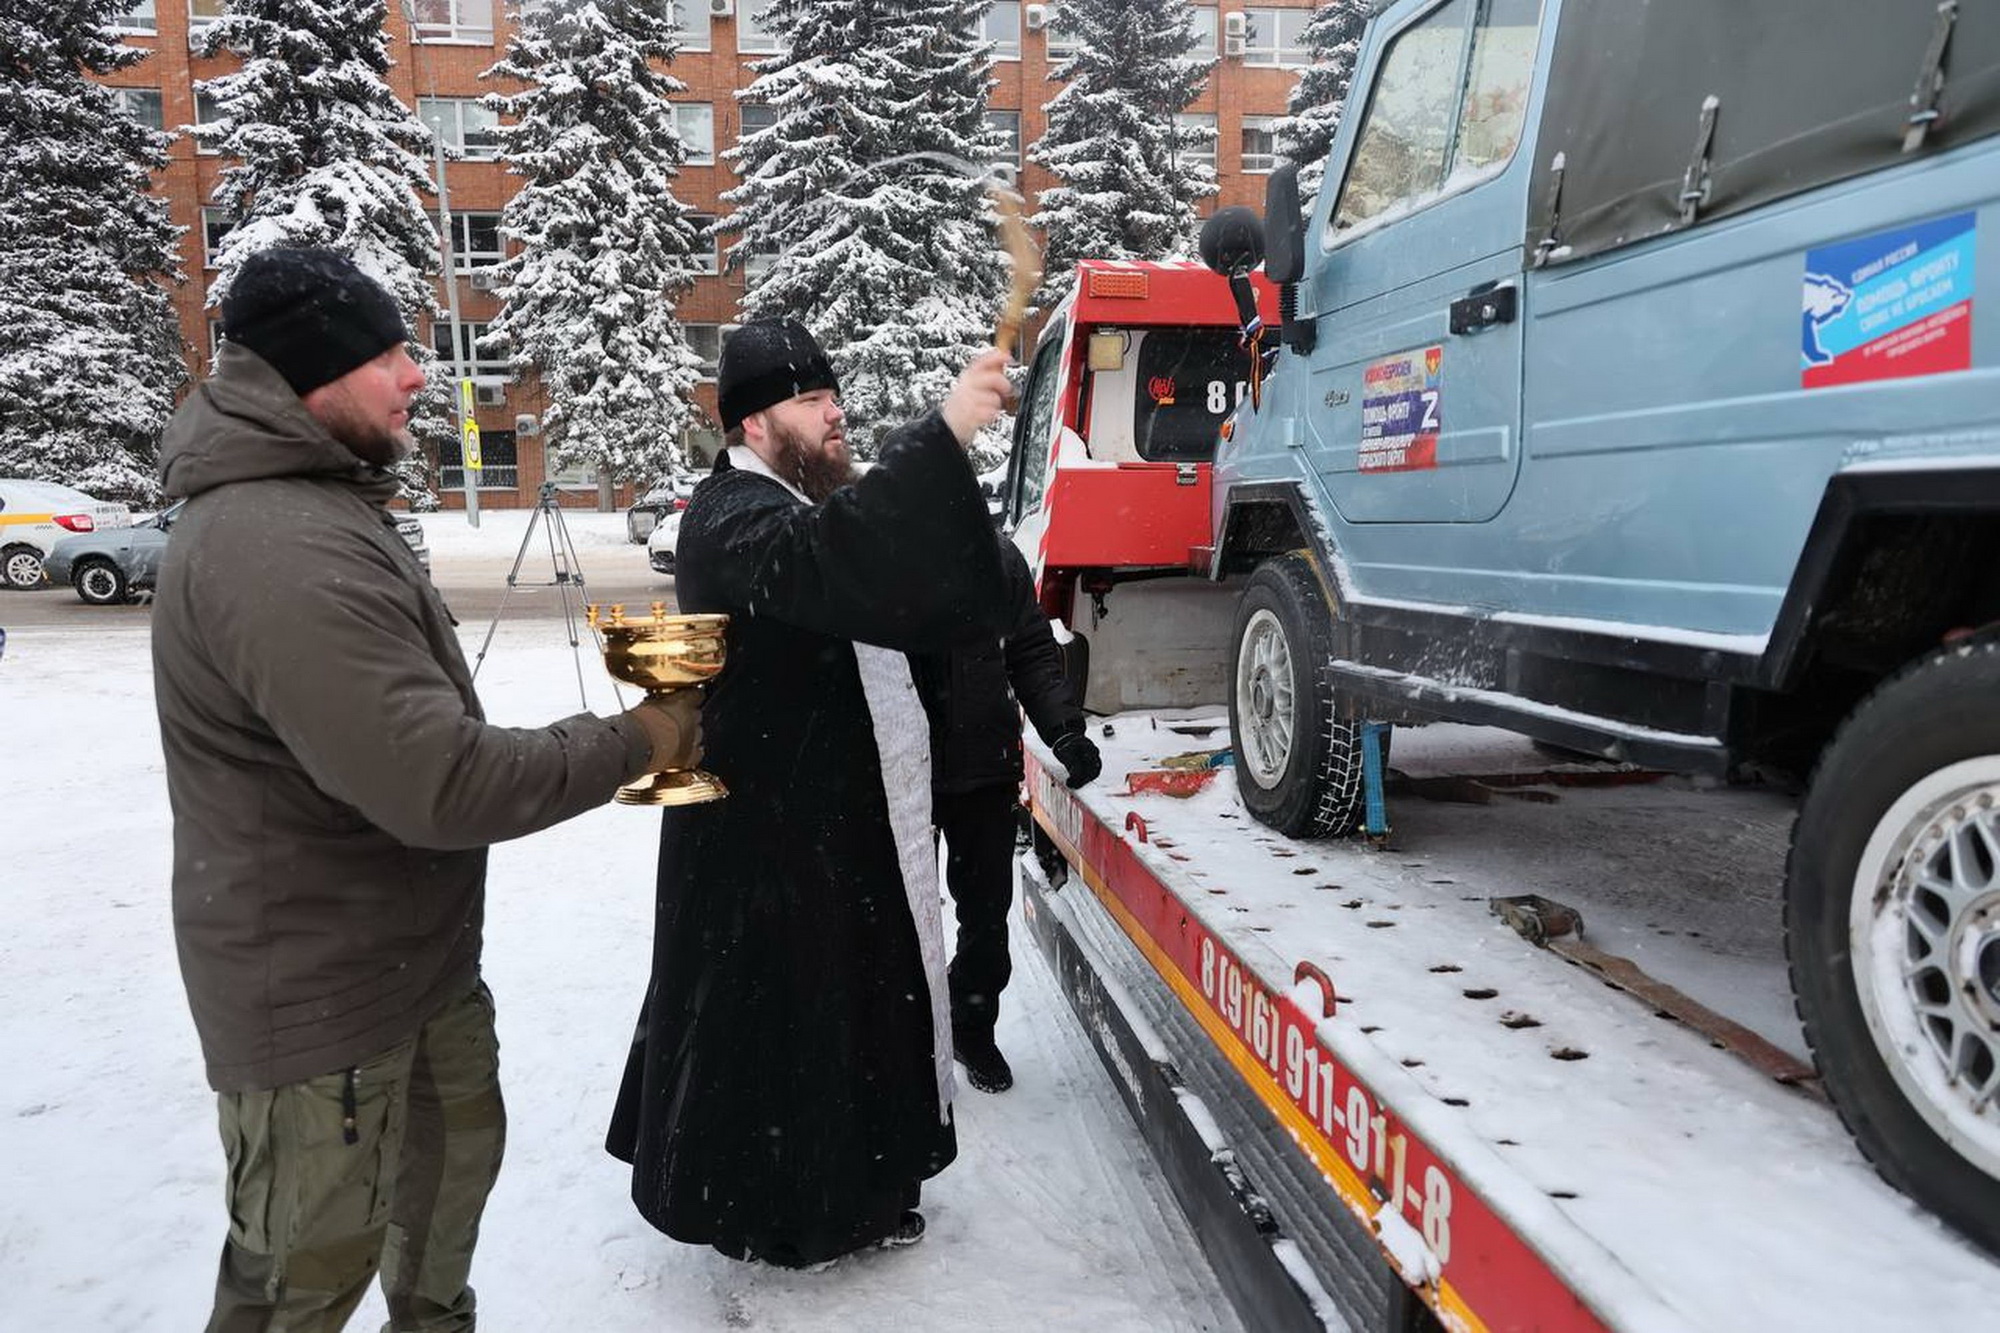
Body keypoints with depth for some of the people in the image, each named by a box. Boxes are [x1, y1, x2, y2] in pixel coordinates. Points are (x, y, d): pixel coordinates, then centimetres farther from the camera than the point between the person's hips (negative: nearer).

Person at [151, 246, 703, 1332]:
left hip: (415, 951, 10)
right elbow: (440, 783, -33)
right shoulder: (280, 549, -28)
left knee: (456, 1148, 26)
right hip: (320, 995, -10)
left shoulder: (318, 506, 9)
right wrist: (627, 743, -20)